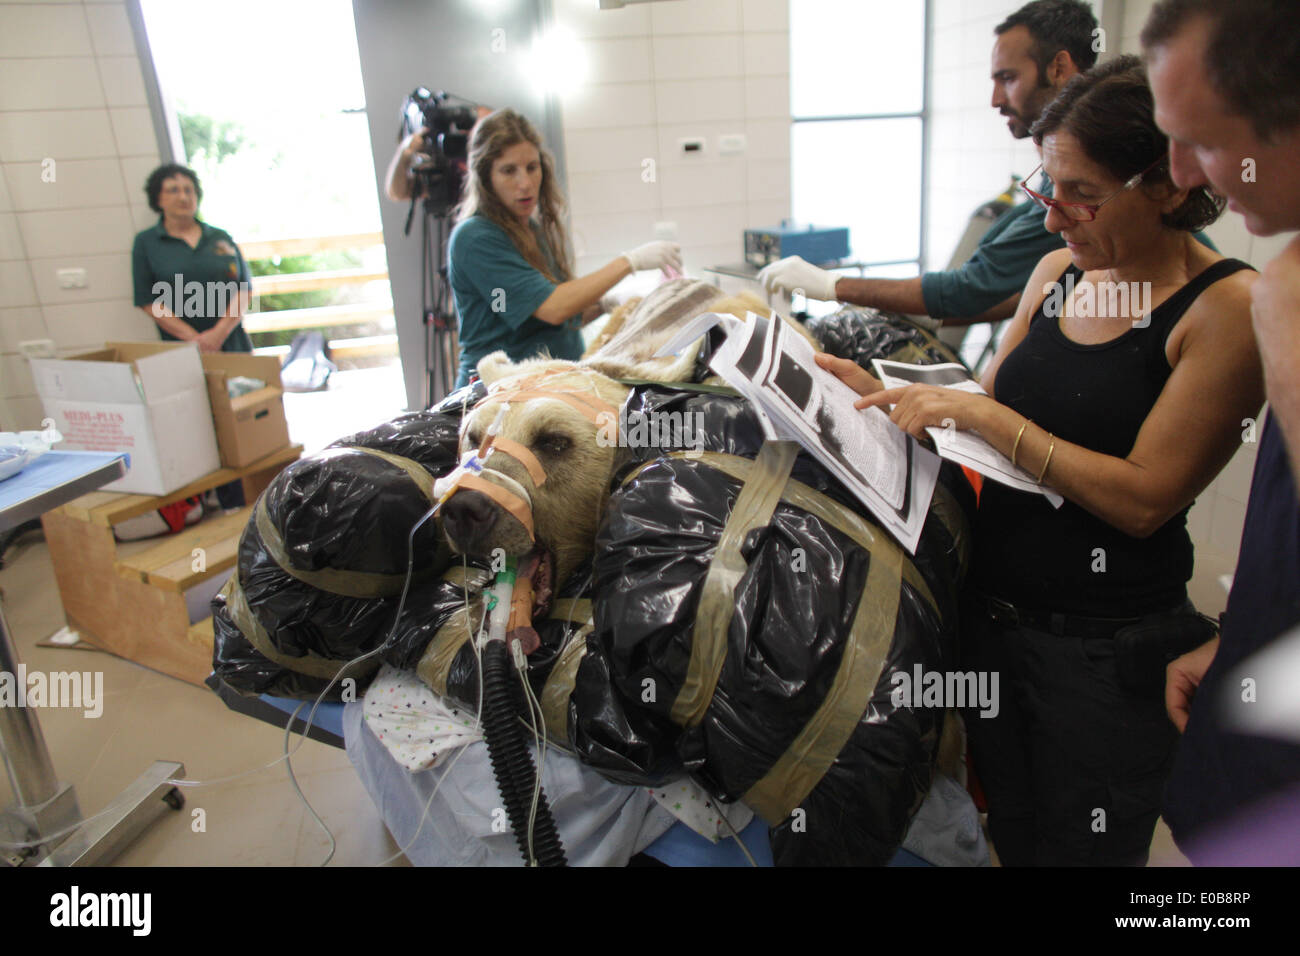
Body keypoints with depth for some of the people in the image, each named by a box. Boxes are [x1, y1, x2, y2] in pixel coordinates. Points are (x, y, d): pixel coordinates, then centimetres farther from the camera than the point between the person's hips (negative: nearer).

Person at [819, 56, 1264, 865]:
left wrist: (983, 415, -22)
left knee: (1076, 847, 16)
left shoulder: (1229, 307, -15)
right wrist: (878, 393, -5)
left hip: (1107, 649, -5)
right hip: (992, 613, 6)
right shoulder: (1058, 271, 4)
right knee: (1008, 840, 22)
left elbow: (1144, 497, -20)